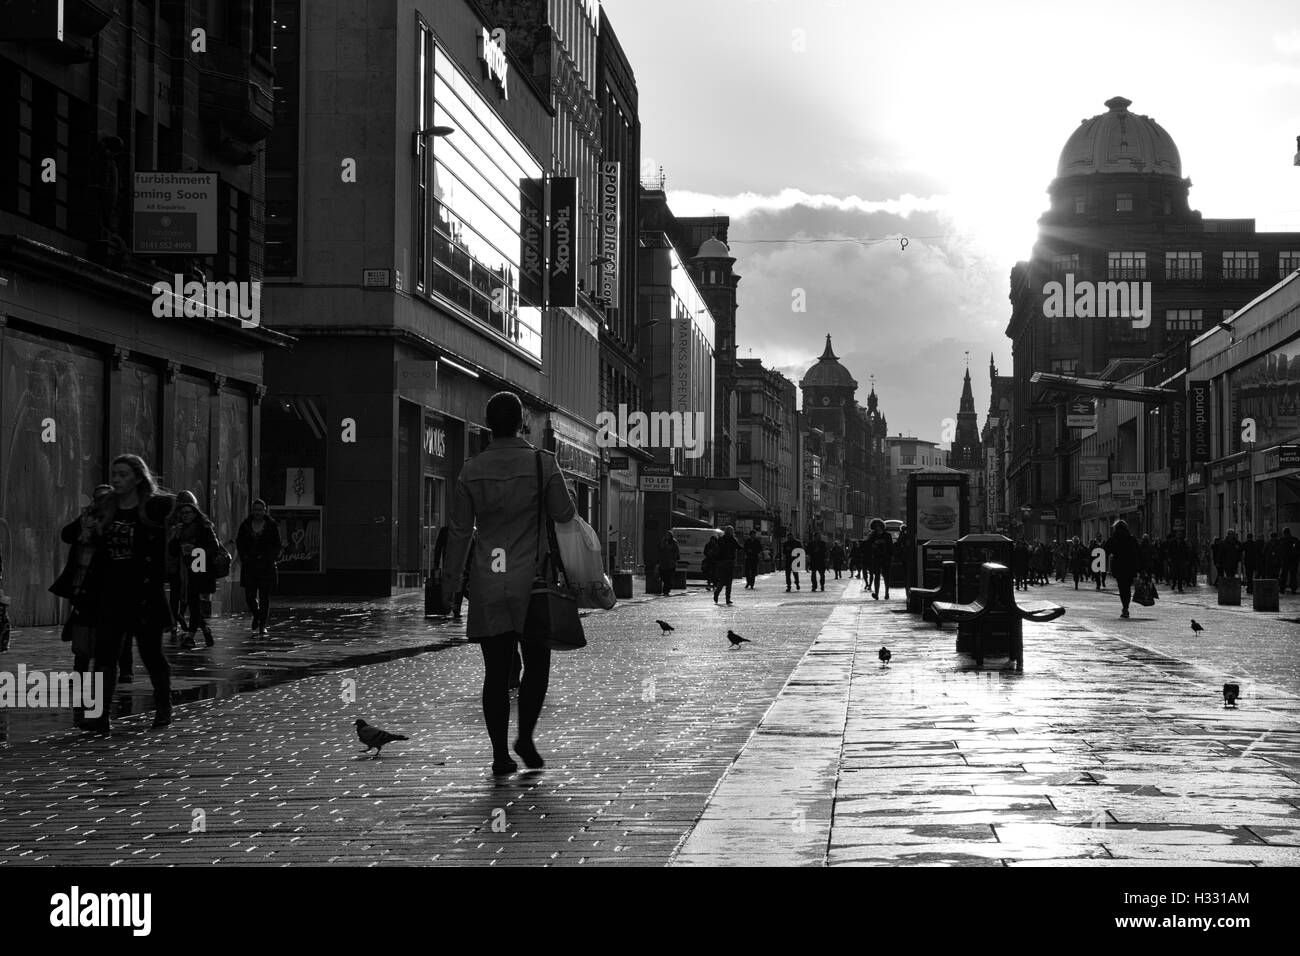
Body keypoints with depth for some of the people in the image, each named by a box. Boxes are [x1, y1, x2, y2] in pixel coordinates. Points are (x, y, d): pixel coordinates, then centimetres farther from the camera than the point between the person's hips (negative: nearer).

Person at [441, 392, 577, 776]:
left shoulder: (472, 470, 0)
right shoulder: (542, 463, -7)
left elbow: (459, 530, 2)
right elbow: (564, 514, -1)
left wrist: (451, 581, 11)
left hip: (487, 584, 2)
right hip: (530, 580, -2)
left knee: (496, 671, 5)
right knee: (536, 664, 12)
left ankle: (500, 753, 5)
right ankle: (526, 736, 0)